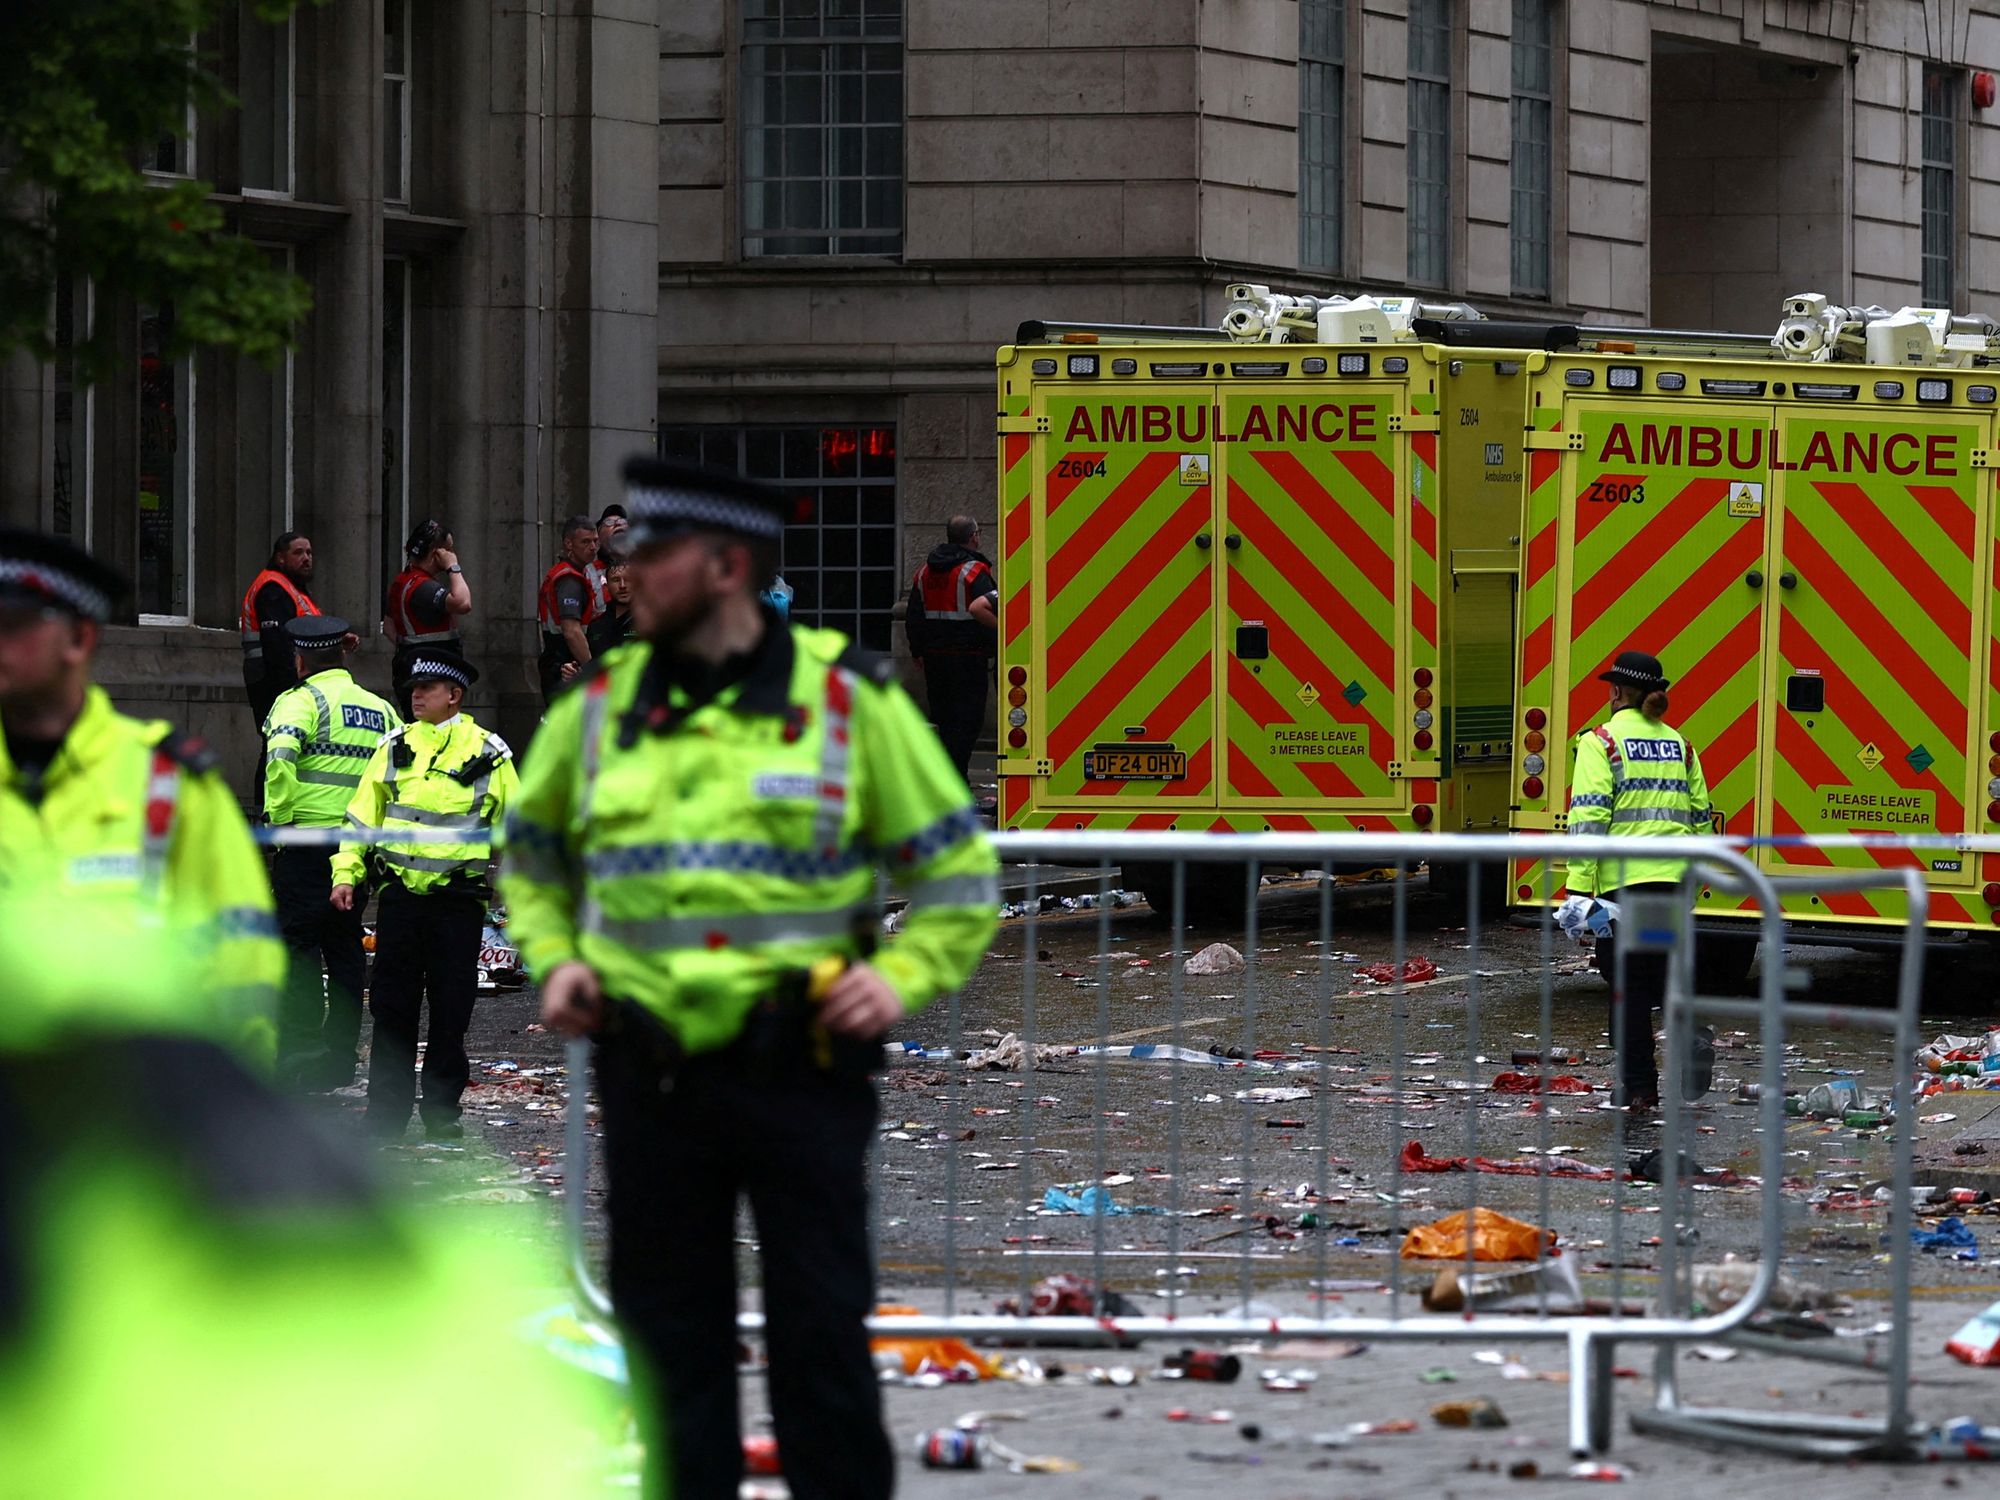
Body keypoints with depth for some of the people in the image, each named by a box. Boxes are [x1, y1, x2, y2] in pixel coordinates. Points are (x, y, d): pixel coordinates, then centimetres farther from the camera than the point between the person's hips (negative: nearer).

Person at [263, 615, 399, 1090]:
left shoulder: (302, 699, -6)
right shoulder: (380, 708, 14)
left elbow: (280, 756, -24)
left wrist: (279, 815, -14)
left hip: (306, 838, -6)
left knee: (299, 943, -3)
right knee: (346, 945, 12)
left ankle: (300, 1054, -9)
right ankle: (340, 1056, 14)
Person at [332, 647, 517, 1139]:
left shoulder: (488, 753, 3)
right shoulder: (395, 747, 9)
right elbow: (363, 813, 14)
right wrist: (346, 873, 5)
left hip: (459, 898, -2)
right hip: (400, 893, 2)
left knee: (451, 1009, 3)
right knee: (392, 1005, 2)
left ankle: (441, 1110, 14)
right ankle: (386, 1112, 7)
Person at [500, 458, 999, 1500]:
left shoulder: (849, 698, -1)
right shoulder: (600, 703, 7)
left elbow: (957, 868, 6)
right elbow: (531, 851, 23)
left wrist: (901, 978, -7)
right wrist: (555, 958, 7)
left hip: (799, 1063, -3)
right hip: (649, 1070, 3)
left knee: (820, 1328, 0)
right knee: (668, 1334, 8)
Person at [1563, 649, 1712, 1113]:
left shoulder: (1601, 741, -3)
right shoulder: (1679, 744, 14)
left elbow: (1589, 816, -11)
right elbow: (1699, 817, 17)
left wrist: (1579, 886, -11)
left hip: (1626, 878, -4)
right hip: (1674, 877, 4)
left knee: (1630, 986, 3)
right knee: (1666, 973, 15)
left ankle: (1638, 1087, 5)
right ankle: (1690, 1036, -11)